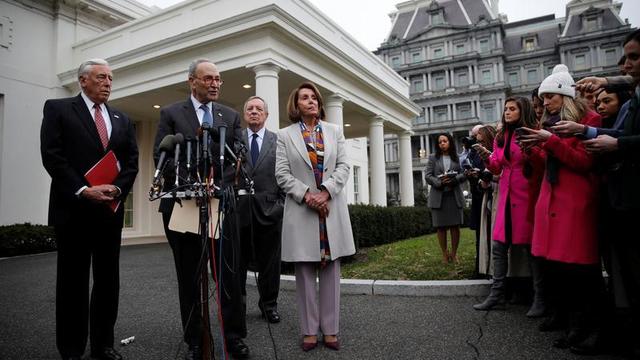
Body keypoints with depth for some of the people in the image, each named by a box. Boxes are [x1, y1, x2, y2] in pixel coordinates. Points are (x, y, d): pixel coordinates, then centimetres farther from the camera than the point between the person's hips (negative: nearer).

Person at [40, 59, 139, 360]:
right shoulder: (58, 109, 3)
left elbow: (131, 162, 8)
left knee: (108, 280, 9)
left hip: (111, 209, 4)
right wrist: (82, 190, -16)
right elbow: (52, 156, -8)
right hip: (73, 209, -4)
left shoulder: (122, 119, 16)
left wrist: (116, 189, -9)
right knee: (73, 281, 5)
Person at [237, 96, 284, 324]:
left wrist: (281, 204, -1)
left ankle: (269, 304, 23)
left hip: (269, 209, 0)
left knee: (270, 261, 8)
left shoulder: (278, 141, 7)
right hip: (239, 209, 0)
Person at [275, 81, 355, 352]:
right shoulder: (285, 135, 6)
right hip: (301, 210, -2)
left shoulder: (334, 131, 13)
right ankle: (309, 330, 14)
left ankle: (330, 329, 15)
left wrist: (325, 191, -12)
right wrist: (307, 195, -14)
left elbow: (343, 166, 3)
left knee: (331, 270, 5)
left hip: (332, 209, 2)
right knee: (305, 271, 3)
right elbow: (282, 174, -2)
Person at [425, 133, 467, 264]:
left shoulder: (457, 158, 11)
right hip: (438, 196, 0)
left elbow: (464, 174, 3)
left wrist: (453, 180, -16)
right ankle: (445, 254, 13)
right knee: (441, 227, 2)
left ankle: (454, 253, 14)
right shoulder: (433, 158, 10)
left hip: (454, 195, 1)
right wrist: (439, 183, -15)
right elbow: (427, 176, 1)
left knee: (455, 226, 2)